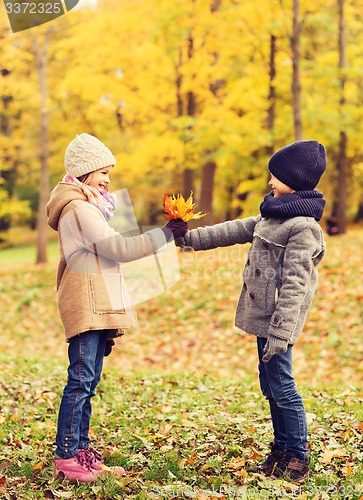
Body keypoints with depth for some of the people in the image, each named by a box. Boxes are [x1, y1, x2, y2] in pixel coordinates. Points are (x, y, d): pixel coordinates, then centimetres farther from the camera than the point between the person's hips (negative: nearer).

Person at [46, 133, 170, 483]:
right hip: (87, 305, -10)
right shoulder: (80, 208, -11)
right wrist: (165, 234, -13)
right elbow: (119, 249, -16)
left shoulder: (85, 207, 22)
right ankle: (66, 458, -6)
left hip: (96, 305, 10)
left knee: (88, 382, 10)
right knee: (81, 380, -10)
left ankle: (81, 452, 15)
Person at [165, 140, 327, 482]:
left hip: (277, 322, -10)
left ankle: (298, 459, 9)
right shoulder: (273, 216, 13)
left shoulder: (303, 227, -17)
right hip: (263, 317, 10)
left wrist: (280, 333, -25)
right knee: (271, 387, 16)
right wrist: (190, 237, 20)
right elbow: (235, 231, 21)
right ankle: (280, 452, 28)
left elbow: (294, 286, -22)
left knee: (282, 387, -3)